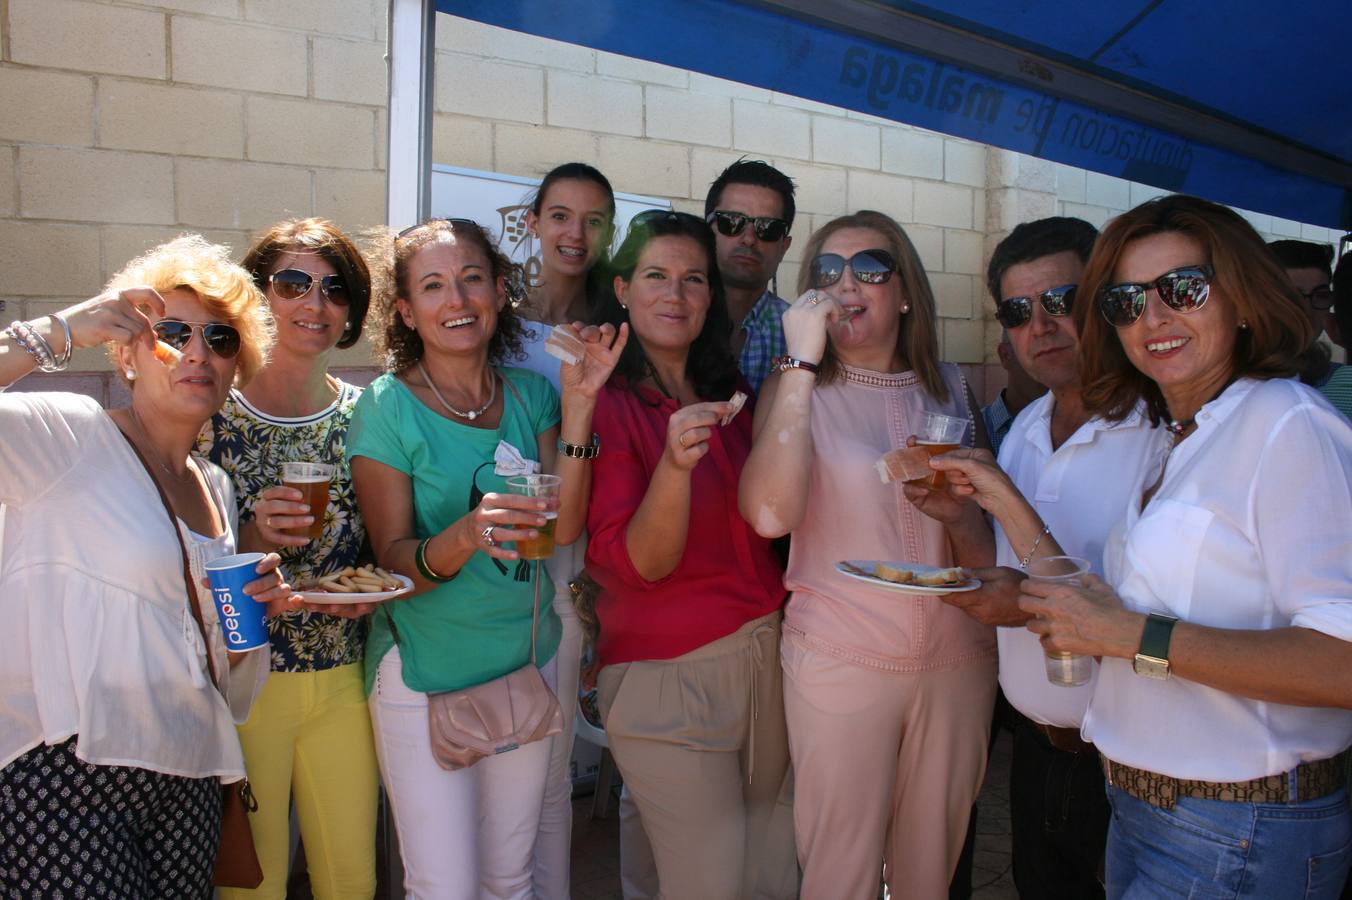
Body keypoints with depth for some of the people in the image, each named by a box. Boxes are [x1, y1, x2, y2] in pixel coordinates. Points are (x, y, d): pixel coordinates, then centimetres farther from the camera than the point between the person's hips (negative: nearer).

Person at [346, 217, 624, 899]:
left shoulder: (530, 394, 1)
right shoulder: (387, 407, -11)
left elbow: (564, 528, -7)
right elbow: (393, 564, -13)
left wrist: (579, 403, -15)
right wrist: (465, 536, -33)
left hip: (527, 661, 4)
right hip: (425, 673, -4)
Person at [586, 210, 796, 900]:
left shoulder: (722, 397, 10)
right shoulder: (606, 403, -9)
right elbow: (636, 565, -18)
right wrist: (675, 463, -32)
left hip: (765, 655, 7)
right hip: (669, 676, -6)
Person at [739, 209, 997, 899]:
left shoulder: (948, 388, 5)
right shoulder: (795, 387, -3)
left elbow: (985, 546, 10)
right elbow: (770, 513, -24)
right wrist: (803, 362, -21)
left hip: (959, 656, 3)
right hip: (841, 657, -3)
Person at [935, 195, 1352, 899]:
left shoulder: (1290, 426, -16)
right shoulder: (1169, 446, 10)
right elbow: (1098, 618, 4)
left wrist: (1130, 634, -25)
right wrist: (1003, 501, 4)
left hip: (1241, 838, -7)